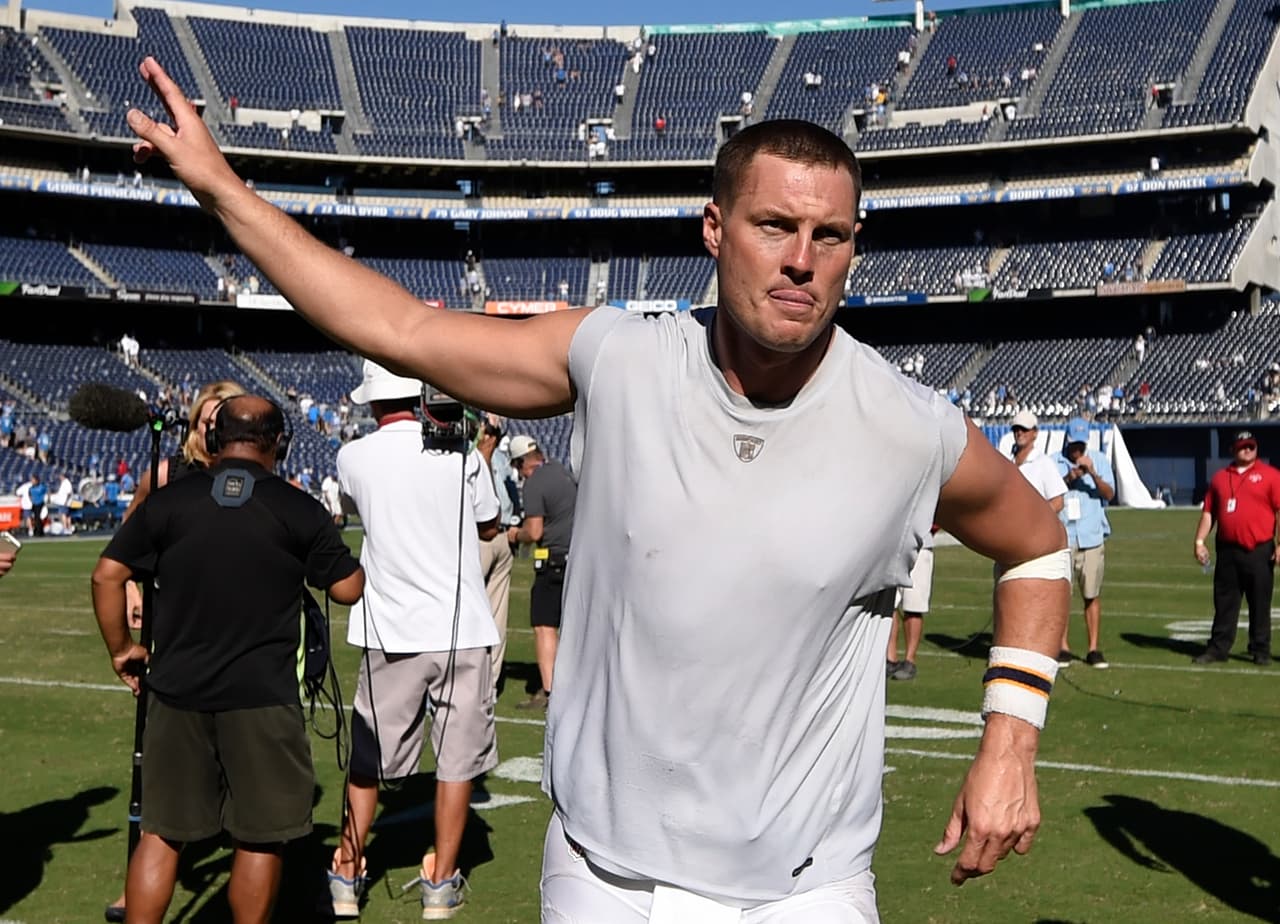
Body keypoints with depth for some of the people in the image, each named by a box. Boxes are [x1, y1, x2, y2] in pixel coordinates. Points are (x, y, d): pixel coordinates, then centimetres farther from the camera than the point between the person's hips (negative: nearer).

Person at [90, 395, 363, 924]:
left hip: (177, 690, 3)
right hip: (262, 697, -2)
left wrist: (121, 649, 14)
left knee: (162, 831, 13)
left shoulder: (169, 502, 1)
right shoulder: (299, 510, -5)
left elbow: (107, 575, 1)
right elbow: (348, 588, 0)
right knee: (259, 837, 9)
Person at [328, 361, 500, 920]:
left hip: (390, 632, 1)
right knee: (457, 758, 9)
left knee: (369, 758, 14)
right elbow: (489, 527, 10)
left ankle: (346, 876, 20)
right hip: (460, 630, -1)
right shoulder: (460, 455, -5)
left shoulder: (353, 458, -3)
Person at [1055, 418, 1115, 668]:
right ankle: (1063, 647, 6)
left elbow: (1109, 494, -2)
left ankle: (1094, 649, 5)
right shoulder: (1054, 463, 8)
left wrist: (1093, 474, -18)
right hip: (1062, 538, -1)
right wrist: (1069, 479, -14)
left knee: (1093, 595, 0)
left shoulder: (1099, 460, 11)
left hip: (1092, 538, 1)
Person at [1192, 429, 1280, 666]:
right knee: (1224, 602, 7)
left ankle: (1261, 650, 11)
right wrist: (1199, 541, 7)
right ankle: (1218, 648, 12)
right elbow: (1208, 512, 15)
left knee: (1260, 604, 3)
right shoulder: (1220, 478, 13)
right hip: (1227, 551, 4)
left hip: (1259, 552, -4)